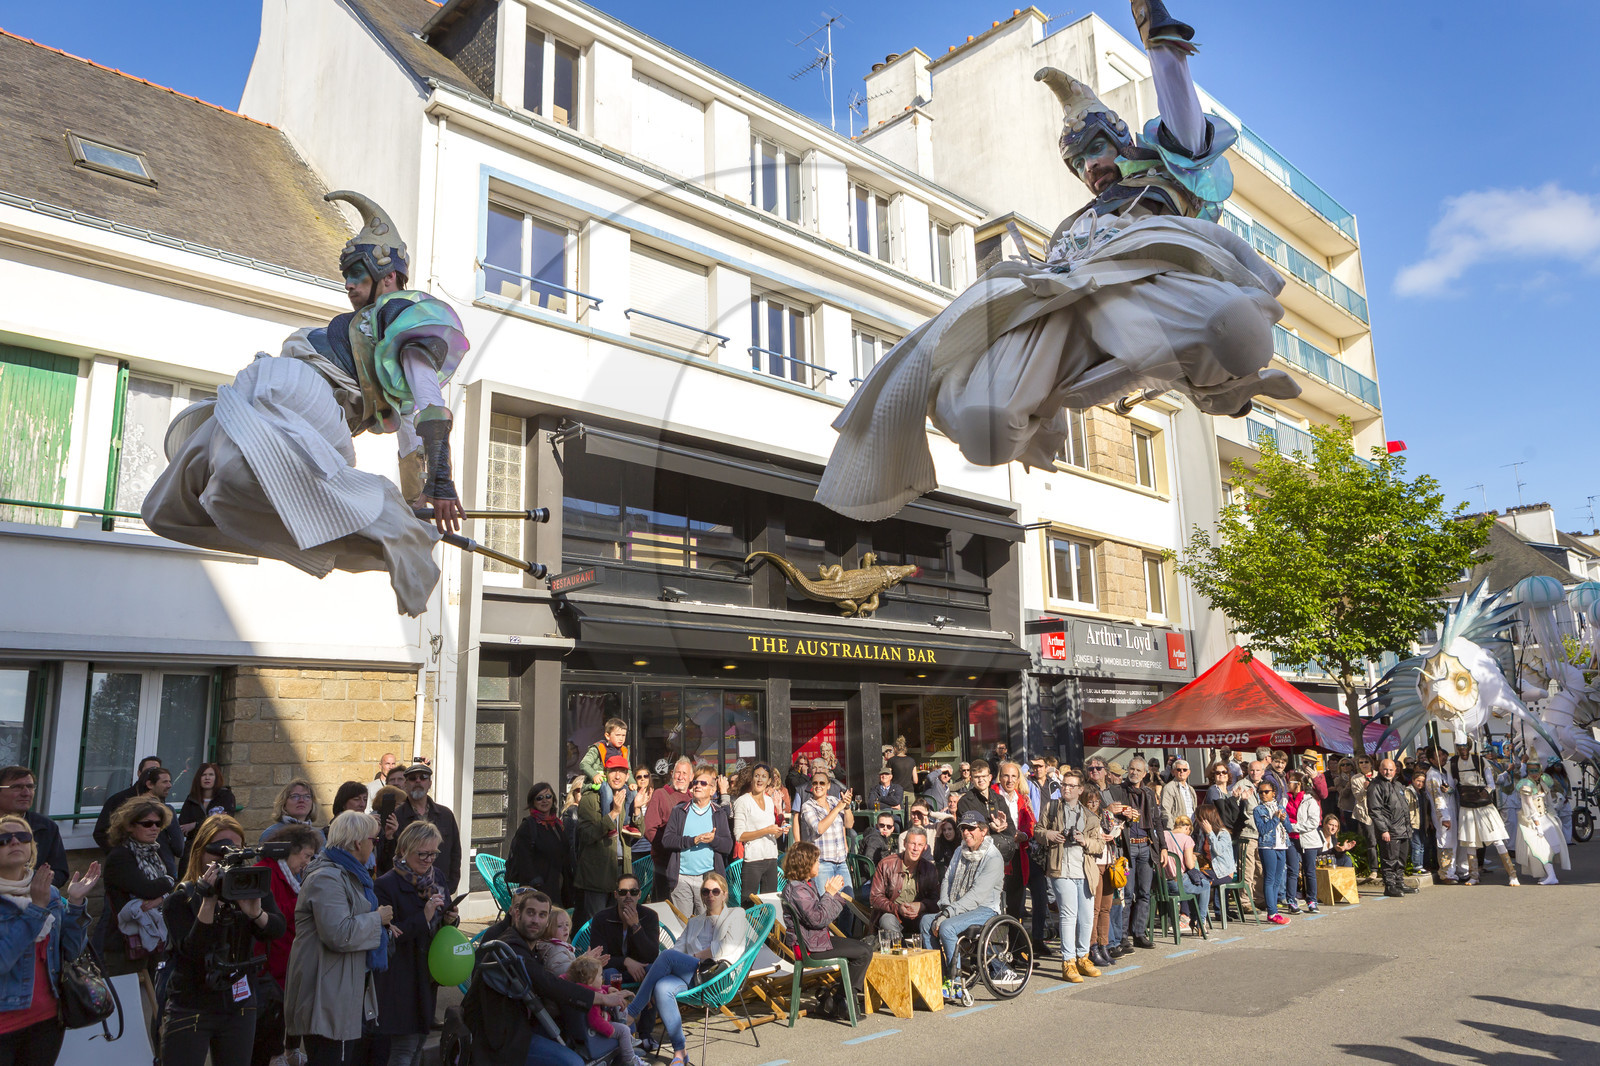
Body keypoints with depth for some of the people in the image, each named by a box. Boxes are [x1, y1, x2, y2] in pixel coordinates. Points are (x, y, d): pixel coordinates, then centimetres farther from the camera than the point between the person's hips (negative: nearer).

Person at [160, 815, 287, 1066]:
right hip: (191, 1010, -3)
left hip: (240, 1006, 3)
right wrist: (208, 902, -29)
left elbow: (277, 930, -11)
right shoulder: (182, 899, -7)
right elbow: (192, 950, -20)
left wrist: (256, 912, -30)